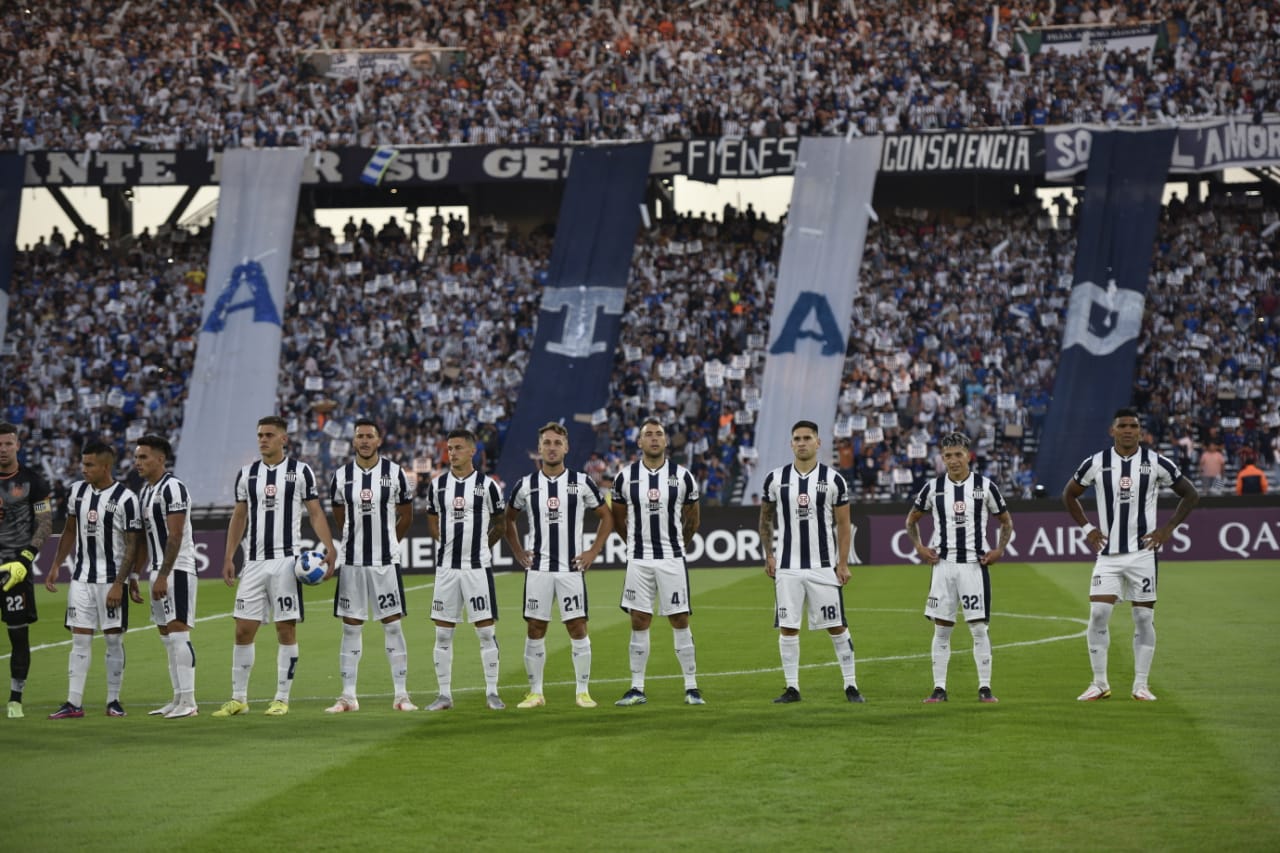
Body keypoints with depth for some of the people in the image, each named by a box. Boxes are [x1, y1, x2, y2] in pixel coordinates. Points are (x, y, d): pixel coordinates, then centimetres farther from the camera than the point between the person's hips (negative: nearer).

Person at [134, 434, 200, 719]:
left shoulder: (172, 488, -13)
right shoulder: (146, 490, 16)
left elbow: (175, 536, -19)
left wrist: (163, 576, -22)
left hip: (177, 570, -10)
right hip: (159, 570, 10)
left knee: (178, 631, -12)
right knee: (166, 634, 10)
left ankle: (188, 702, -12)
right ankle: (178, 698, 15)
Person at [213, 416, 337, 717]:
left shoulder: (300, 471, 1)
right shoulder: (246, 474, 10)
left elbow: (315, 513, 1)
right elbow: (239, 517, 15)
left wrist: (328, 548, -11)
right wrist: (229, 558, 8)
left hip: (286, 561, -3)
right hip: (254, 562, 3)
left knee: (286, 629, -1)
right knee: (243, 629, 1)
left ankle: (282, 699, 5)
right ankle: (238, 699, 8)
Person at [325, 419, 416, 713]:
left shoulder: (395, 473, -1)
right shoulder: (341, 476, 3)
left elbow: (406, 516, 10)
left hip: (386, 561, -1)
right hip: (352, 562, 2)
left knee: (393, 625, -1)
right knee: (351, 627, 4)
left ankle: (401, 694, 3)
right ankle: (348, 696, 8)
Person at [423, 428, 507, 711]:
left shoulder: (487, 485, -1)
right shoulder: (438, 485, 7)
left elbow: (500, 523, 9)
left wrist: (481, 546, 6)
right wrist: (450, 544, 9)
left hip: (478, 566, -3)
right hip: (446, 567, 3)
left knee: (486, 631, -1)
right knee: (443, 633, 3)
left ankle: (492, 692, 6)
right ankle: (445, 694, 10)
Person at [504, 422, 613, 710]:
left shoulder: (582, 482, 0)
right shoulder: (526, 484, 3)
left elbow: (606, 517, 9)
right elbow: (508, 519, 18)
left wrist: (594, 552, 2)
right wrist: (518, 552, 8)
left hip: (572, 568, -1)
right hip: (537, 568, 1)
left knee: (578, 629, -2)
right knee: (535, 631, 1)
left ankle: (582, 691, 6)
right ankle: (535, 693, 9)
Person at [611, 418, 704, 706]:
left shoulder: (682, 476, -1)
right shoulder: (626, 476, 1)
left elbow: (692, 519, 12)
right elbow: (618, 518, 14)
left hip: (672, 559, -1)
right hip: (638, 561, 1)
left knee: (680, 621, 1)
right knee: (639, 622, 3)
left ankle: (691, 687, 6)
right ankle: (637, 689, 8)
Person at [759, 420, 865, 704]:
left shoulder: (833, 479, -1)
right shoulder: (776, 478, 3)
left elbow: (843, 524, 2)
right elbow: (765, 520, 13)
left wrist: (843, 563, -4)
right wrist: (768, 556, 5)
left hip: (824, 566, -1)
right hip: (787, 567, 1)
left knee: (837, 627, 1)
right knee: (787, 628, 1)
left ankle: (851, 686, 8)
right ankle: (792, 688, 9)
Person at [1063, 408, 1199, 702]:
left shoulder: (1156, 463, -2)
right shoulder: (1096, 464, 0)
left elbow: (1190, 495, 8)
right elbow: (1069, 494, 16)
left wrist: (1167, 529, 0)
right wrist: (1087, 528, 6)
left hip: (1143, 551, -1)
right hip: (1108, 553, 1)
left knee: (1144, 618, 1)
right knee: (1098, 614, -8)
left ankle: (1141, 685, 9)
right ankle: (1100, 683, 3)